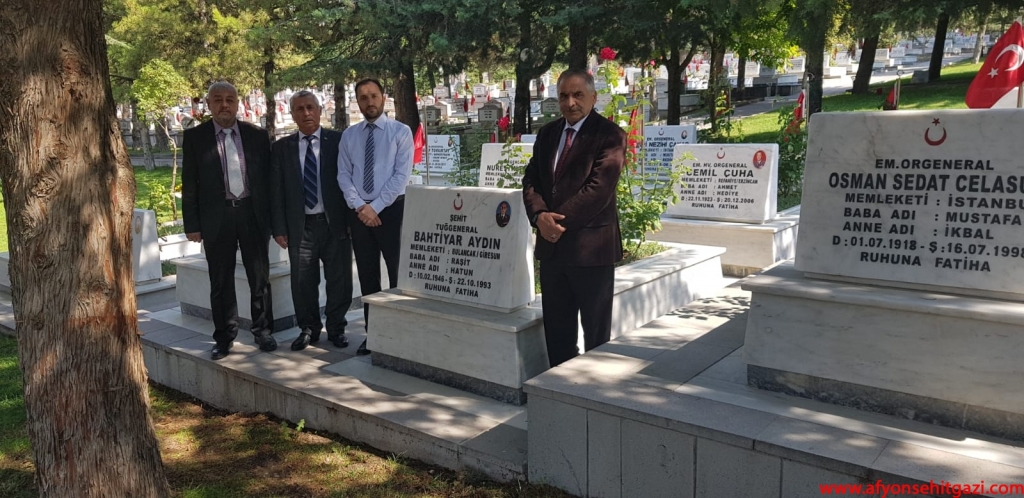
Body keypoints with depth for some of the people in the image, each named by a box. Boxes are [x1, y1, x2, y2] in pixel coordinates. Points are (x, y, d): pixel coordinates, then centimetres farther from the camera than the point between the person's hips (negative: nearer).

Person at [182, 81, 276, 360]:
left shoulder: (257, 136, 5)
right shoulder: (195, 137, 2)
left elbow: (268, 178, 6)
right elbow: (189, 184, 2)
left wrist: (272, 218, 2)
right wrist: (192, 224, -2)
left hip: (253, 214, 1)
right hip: (216, 217, 0)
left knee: (260, 277, 7)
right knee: (221, 282, 7)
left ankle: (263, 331, 20)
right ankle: (224, 338, 18)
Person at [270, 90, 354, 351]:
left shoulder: (338, 141, 2)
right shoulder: (282, 148, 6)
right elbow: (276, 191, 5)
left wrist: (351, 219, -4)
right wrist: (279, 228, 0)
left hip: (335, 223, -1)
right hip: (300, 226, 1)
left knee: (339, 281, 6)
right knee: (303, 282, 7)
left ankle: (336, 328, 22)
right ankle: (308, 328, 24)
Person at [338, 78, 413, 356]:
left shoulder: (401, 132, -3)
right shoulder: (349, 135, 9)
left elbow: (402, 175, -10)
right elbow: (343, 175, 5)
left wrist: (376, 207, -15)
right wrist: (360, 207, -10)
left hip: (392, 209, -4)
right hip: (358, 212, 4)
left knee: (398, 273, 3)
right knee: (367, 275, 9)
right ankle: (372, 333, 19)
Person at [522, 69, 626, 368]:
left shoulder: (609, 135, -8)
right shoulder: (547, 134, 13)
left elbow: (598, 189, -17)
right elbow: (531, 180, 9)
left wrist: (560, 220, -17)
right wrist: (540, 216, -10)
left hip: (591, 245, -6)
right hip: (551, 245, 6)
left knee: (596, 330, 6)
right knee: (556, 327, 14)